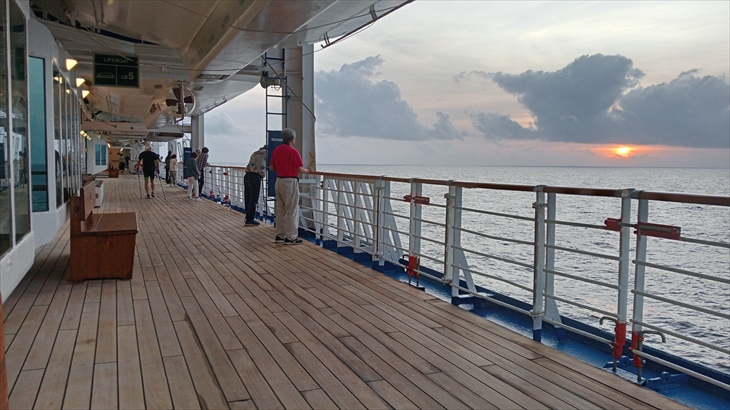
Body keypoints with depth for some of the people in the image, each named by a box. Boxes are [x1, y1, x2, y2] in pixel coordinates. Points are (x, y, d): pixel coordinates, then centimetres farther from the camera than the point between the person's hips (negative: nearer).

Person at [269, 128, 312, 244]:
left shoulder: (276, 150, 8)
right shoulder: (293, 151, -14)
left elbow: (272, 167, 12)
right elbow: (299, 169, -13)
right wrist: (308, 170, 5)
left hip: (279, 181, 8)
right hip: (290, 182, -8)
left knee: (280, 210, 14)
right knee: (292, 211, -1)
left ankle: (280, 235, 20)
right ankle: (290, 238, 0)